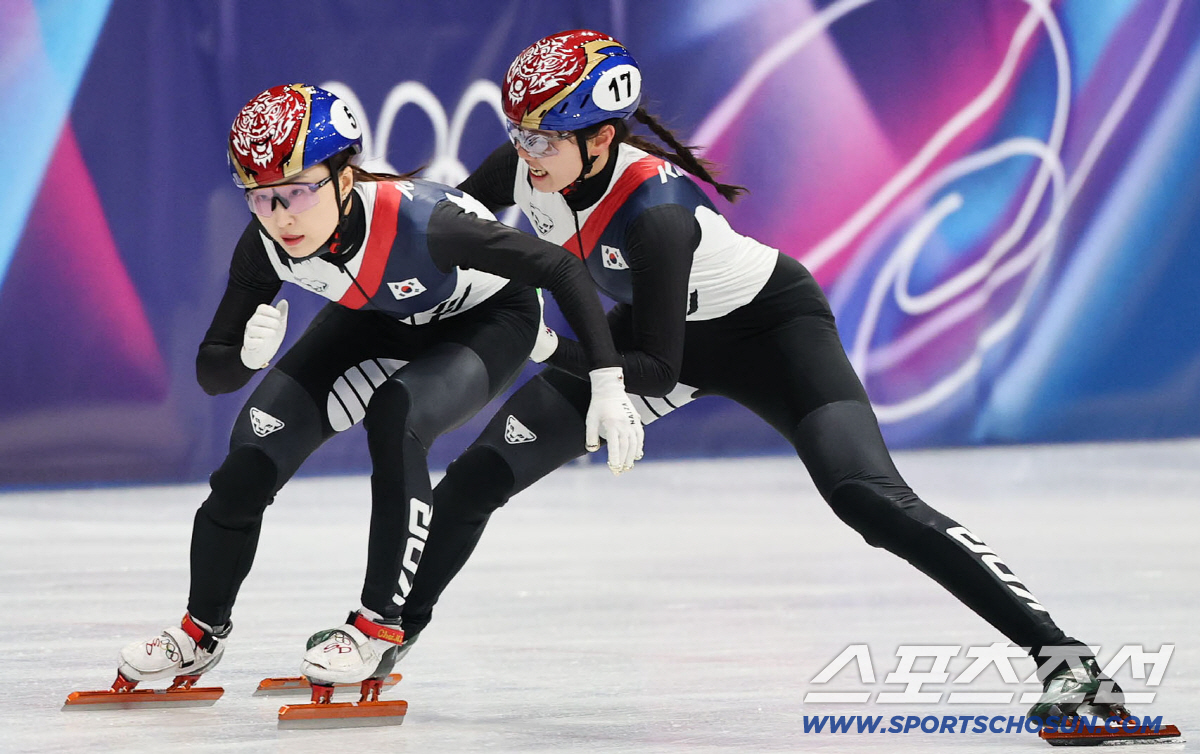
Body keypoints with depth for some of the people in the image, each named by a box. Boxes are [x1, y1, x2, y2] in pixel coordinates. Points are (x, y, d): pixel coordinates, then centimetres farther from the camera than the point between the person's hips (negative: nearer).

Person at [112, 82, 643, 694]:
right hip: (380, 318, 5)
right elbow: (210, 372, -18)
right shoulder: (266, 246, -26)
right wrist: (248, 355, -41)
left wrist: (607, 385, -37)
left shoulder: (416, 223, -42)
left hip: (487, 317, -5)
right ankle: (203, 631, 15)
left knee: (395, 416, -32)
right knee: (257, 448, -6)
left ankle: (380, 627, -19)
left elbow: (563, 269, -34)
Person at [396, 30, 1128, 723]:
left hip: (768, 323, -7)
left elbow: (657, 371, -33)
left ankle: (1062, 655, -25)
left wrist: (548, 348, -43)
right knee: (478, 475, 0)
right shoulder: (527, 165, -20)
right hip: (659, 324, 7)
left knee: (869, 498, -25)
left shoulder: (654, 212, -38)